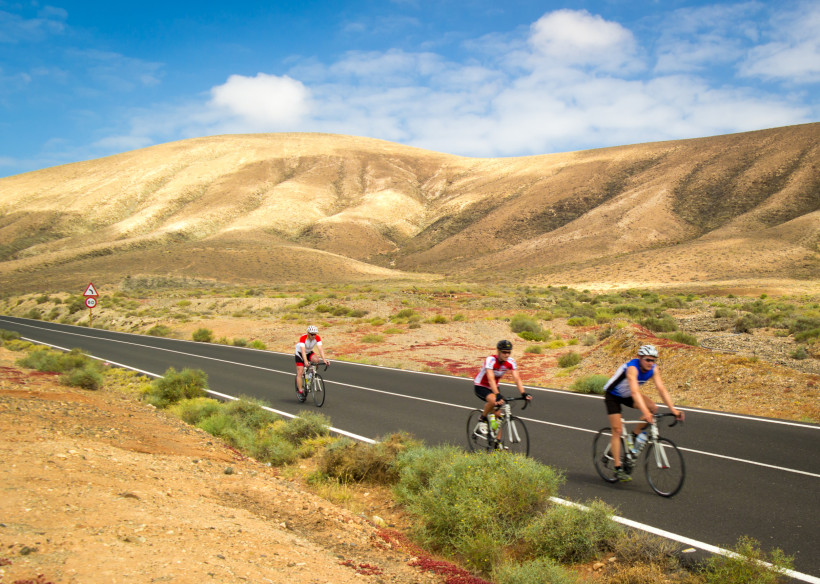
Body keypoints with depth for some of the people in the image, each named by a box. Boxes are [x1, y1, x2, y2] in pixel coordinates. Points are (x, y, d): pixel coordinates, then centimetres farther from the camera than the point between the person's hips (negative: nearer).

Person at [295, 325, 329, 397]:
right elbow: (303, 351, -42)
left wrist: (324, 360, -43)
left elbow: (320, 349, -30)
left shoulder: (317, 338, -22)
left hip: (309, 352, 3)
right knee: (299, 373, -12)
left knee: (316, 360, -30)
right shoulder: (303, 338, -33)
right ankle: (300, 391, -5)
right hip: (300, 353, -3)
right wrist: (305, 361, -55)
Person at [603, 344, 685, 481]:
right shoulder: (632, 368, -36)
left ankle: (633, 437, -1)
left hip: (627, 395, 6)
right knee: (617, 430, -10)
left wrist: (673, 409, -31)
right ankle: (618, 469, -5)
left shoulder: (653, 369, -17)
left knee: (653, 407, -18)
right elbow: (635, 392, -47)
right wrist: (645, 412, -57)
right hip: (612, 395, -6)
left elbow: (662, 389, -20)